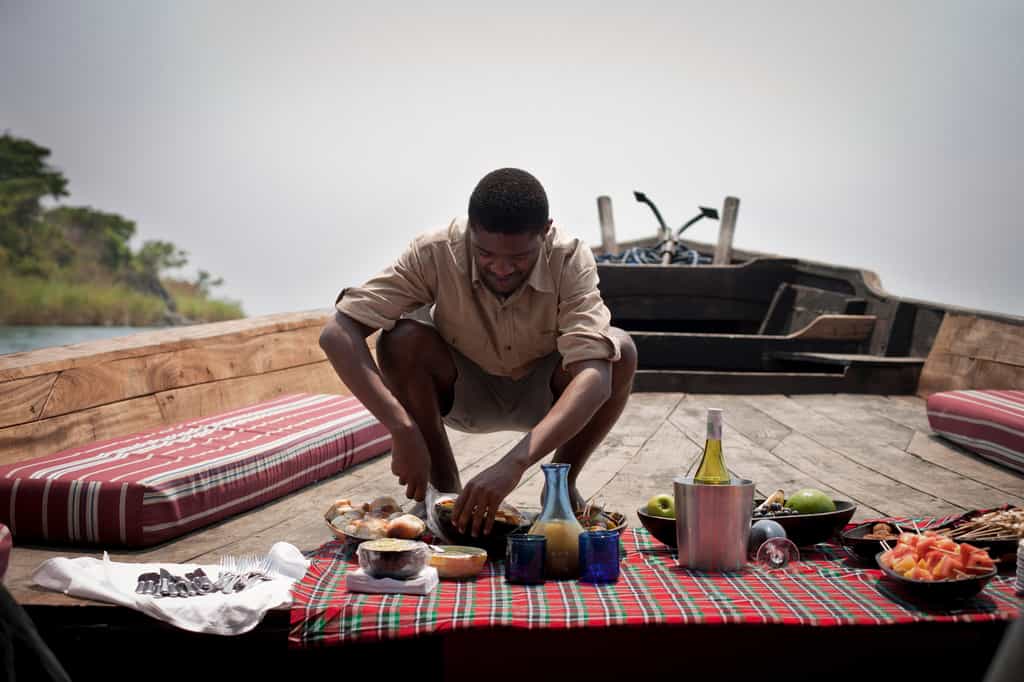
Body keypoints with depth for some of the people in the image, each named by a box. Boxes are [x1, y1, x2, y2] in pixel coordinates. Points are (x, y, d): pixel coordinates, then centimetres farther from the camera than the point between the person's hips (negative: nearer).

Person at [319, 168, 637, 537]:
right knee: (402, 340, -30)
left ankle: (562, 485, -6)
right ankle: (446, 489, -9)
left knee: (620, 350, -29)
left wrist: (515, 462, -55)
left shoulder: (570, 260, -30)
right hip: (464, 394, 0)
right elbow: (337, 333, -34)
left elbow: (595, 376, -42)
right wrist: (402, 429, -45)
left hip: (542, 394, 0)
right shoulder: (435, 253, -29)